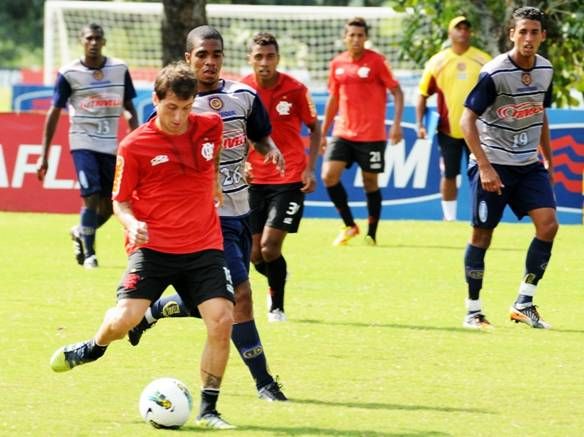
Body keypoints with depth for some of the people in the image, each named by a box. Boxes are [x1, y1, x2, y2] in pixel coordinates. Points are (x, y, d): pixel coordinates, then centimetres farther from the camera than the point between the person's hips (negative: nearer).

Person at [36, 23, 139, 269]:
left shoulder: (120, 69, 3)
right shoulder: (69, 74, -5)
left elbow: (130, 109, 10)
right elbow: (54, 114, -1)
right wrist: (44, 155, -4)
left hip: (111, 145, 4)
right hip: (83, 143, -4)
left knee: (109, 205, 6)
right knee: (91, 197, -15)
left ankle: (80, 233, 34)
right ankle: (88, 253, -1)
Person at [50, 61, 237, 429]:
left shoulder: (211, 127, 1)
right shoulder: (134, 146, -7)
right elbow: (121, 201, 2)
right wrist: (132, 223, -16)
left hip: (204, 248, 2)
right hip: (153, 246, -2)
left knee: (222, 320, -15)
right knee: (125, 319, -16)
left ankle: (208, 409, 0)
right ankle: (95, 347, 23)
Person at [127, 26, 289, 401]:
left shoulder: (244, 96, 5)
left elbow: (261, 136, 17)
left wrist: (272, 150, -6)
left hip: (241, 212, 6)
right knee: (240, 293, -14)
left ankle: (150, 312, 35)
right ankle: (263, 381, -5)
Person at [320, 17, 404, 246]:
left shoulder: (376, 61, -6)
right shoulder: (337, 64, 7)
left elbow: (397, 92, -4)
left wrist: (396, 124, -15)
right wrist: (323, 132, 17)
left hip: (371, 135, -4)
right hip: (343, 132, 4)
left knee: (370, 182, 2)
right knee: (329, 175, -10)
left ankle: (371, 235, 14)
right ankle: (349, 226, 6)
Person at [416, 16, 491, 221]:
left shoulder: (483, 60, 0)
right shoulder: (437, 62, 0)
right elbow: (423, 94, 5)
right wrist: (420, 124, -4)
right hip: (448, 130, 0)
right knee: (449, 175, 6)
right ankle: (449, 218, 15)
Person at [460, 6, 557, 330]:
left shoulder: (545, 70, 4)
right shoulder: (494, 74, -17)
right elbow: (467, 120, -16)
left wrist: (548, 160, 19)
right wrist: (485, 167, -22)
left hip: (529, 164, 6)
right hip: (493, 164, -6)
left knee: (548, 224, -9)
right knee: (482, 234, -1)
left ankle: (524, 304, -1)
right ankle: (473, 311, 12)